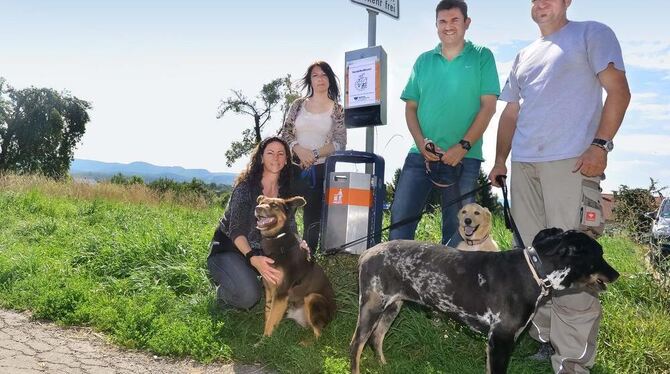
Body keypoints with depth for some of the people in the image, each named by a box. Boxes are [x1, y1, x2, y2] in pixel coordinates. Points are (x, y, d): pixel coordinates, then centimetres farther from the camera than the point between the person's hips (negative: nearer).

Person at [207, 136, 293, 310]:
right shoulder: (245, 186, -19)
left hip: (261, 250, 6)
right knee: (247, 296, -32)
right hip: (228, 247, -6)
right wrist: (253, 258, -43)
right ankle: (223, 292, 5)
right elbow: (236, 230, -26)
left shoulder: (286, 192, -1)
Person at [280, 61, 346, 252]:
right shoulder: (298, 105, 11)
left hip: (320, 170, -1)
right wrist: (298, 149, -14)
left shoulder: (337, 109, 5)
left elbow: (340, 143, -2)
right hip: (294, 167, 2)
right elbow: (285, 134, 6)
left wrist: (315, 154, -15)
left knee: (312, 218, 0)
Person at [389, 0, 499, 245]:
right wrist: (421, 143, -6)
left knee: (457, 227, 5)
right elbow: (410, 106, 11)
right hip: (421, 155, 3)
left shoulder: (482, 57, 4)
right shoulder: (423, 61, 12)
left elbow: (488, 106, -3)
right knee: (400, 217, -2)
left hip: (464, 158, -2)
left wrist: (463, 146, -13)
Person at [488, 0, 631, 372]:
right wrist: (500, 160, 16)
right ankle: (544, 333, 21)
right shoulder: (524, 56, 24)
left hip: (572, 161, -6)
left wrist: (600, 144, -13)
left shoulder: (592, 34, 8)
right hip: (523, 165, 6)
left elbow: (619, 91, -2)